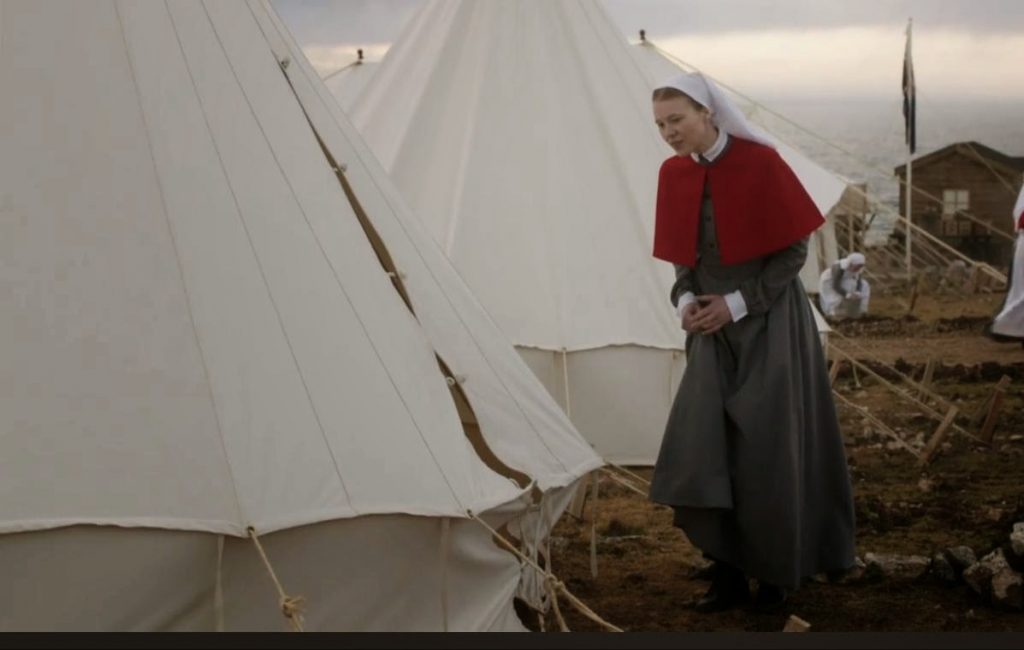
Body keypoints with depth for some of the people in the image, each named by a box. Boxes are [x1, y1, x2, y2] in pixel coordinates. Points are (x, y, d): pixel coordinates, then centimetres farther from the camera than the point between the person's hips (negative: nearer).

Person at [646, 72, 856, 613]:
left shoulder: (760, 162, -14)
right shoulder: (673, 174, 1)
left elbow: (794, 249, -10)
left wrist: (737, 302, -15)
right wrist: (685, 300, -7)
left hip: (769, 323, -5)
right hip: (712, 328, 5)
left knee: (766, 452, -1)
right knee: (699, 449, -3)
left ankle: (776, 573, 16)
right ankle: (728, 573, 8)